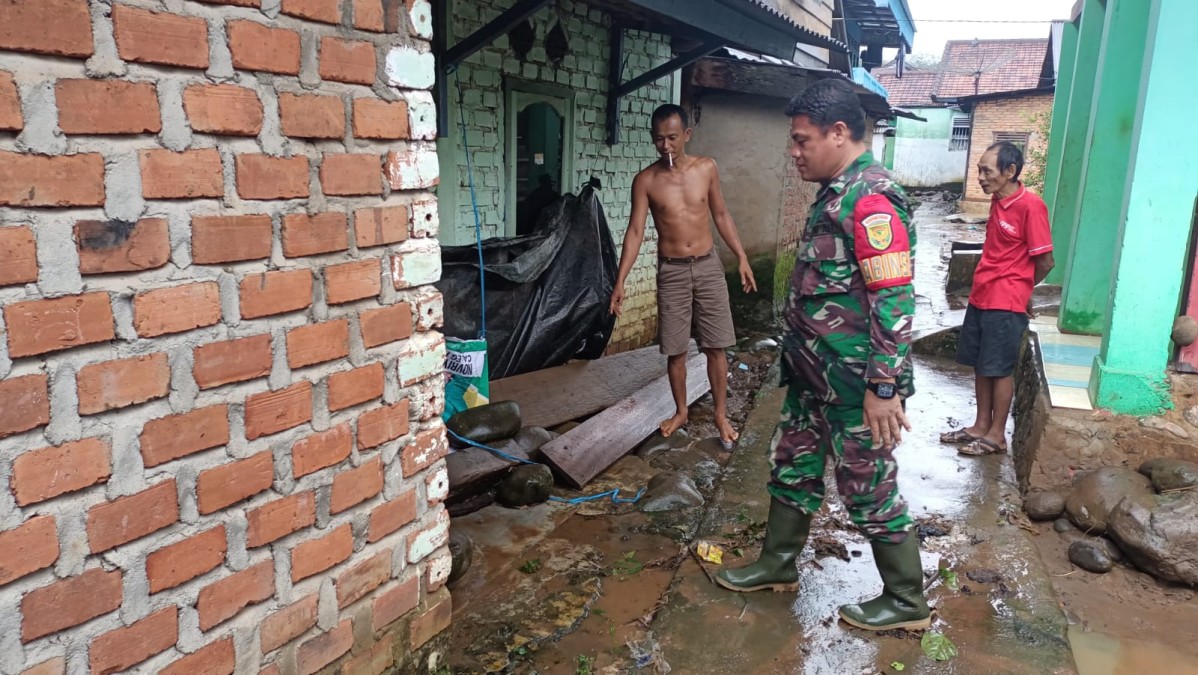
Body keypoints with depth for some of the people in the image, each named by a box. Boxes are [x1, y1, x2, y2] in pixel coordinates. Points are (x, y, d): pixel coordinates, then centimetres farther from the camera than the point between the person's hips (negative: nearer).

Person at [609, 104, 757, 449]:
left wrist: (742, 258, 6)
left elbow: (721, 216, 8)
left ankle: (721, 416, 18)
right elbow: (635, 231, -7)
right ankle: (681, 411, 27)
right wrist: (620, 281, -14)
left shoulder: (707, 168, -2)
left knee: (716, 347, 4)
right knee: (675, 350, 7)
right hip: (671, 271, -1)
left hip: (708, 267, 1)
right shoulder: (645, 180, -6)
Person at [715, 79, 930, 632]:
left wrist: (884, 388, -24)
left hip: (855, 386, -10)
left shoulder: (870, 199, -20)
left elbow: (894, 301, -25)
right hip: (814, 377, 10)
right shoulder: (836, 193, 11)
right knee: (791, 468, 19)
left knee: (869, 492, 4)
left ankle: (907, 603, 23)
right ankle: (777, 566, 37)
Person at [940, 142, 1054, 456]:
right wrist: (988, 286, 12)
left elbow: (1045, 262, -12)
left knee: (1000, 370, 3)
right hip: (980, 298, 8)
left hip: (1005, 303, -8)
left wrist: (1016, 289, 3)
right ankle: (981, 425, 27)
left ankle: (997, 435, 15)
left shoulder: (1030, 206, -16)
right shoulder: (997, 201, 8)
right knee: (980, 365, 14)